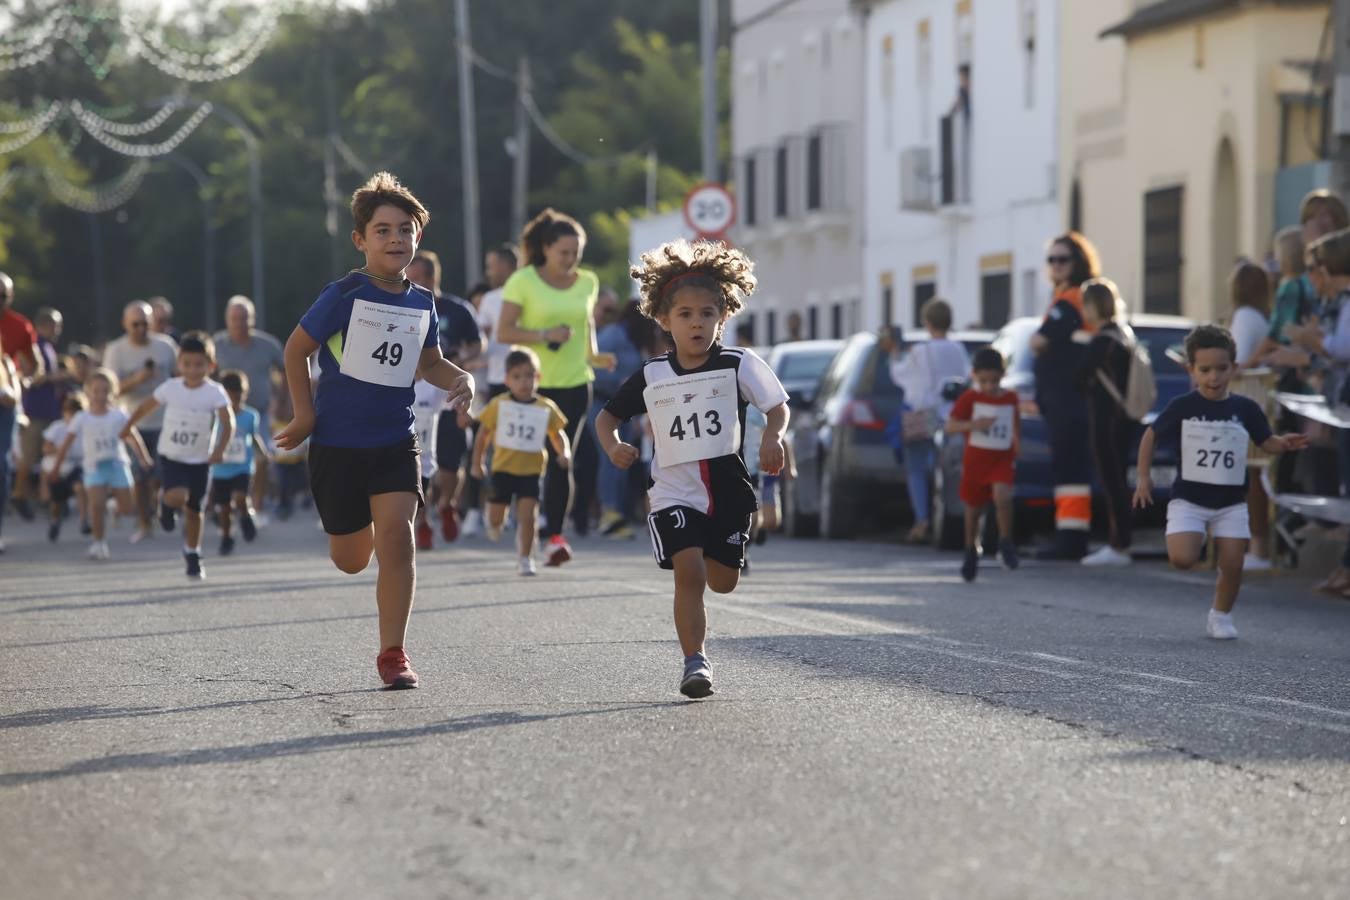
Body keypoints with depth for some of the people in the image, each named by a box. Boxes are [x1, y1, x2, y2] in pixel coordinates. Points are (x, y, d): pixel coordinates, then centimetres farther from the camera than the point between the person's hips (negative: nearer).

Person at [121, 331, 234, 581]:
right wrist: (128, 426, 20)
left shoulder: (215, 392, -12)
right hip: (171, 457, 0)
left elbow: (228, 421, -22)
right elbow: (146, 406, 10)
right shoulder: (170, 388, -6)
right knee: (178, 496, -26)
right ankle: (166, 503, 12)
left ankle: (192, 555, 30)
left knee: (193, 510, 9)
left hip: (200, 460, 0)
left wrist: (220, 449, -37)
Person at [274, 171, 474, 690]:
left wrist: (460, 379, 0)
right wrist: (303, 413, -5)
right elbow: (297, 348, -1)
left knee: (397, 536, -17)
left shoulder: (421, 303, 3)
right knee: (351, 561, 7)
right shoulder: (345, 295, -10)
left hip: (395, 441, 2)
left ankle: (392, 654, -7)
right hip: (337, 442, -2)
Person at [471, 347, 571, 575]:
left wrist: (564, 452, -16)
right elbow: (483, 434, 6)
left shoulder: (546, 408, -2)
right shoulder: (498, 405, -3)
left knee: (528, 515, -11)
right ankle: (494, 524, 45)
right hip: (503, 468, 1)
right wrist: (477, 463, 6)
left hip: (531, 470, 0)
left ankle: (525, 559, 1)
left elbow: (558, 434, 4)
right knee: (495, 518, 7)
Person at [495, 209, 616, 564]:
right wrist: (544, 335, -20)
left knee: (562, 462, -2)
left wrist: (594, 354, 9)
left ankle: (555, 535, -1)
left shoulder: (587, 282, 7)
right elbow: (503, 331, -9)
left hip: (574, 384, 3)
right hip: (534, 384, -3)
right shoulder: (524, 281, -6)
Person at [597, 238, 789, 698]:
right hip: (674, 491, -1)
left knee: (722, 582, 10)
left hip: (727, 487, 1)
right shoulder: (651, 376, 2)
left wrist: (772, 436, -24)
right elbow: (607, 416, 12)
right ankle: (694, 663, -12)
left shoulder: (738, 364, -3)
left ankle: (710, 550, 48)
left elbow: (778, 406, -3)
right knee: (688, 572, -19)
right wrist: (613, 446, -9)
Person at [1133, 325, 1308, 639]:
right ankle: (1195, 540, 16)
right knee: (1182, 559, -19)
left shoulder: (1245, 409, -1)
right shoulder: (1182, 407, -7)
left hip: (1231, 503, 2)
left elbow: (1267, 442, 7)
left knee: (1232, 567, -1)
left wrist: (1285, 443, -15)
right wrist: (1144, 478, 1)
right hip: (1188, 499, -2)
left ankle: (1220, 616, 23)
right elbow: (1151, 435, 4)